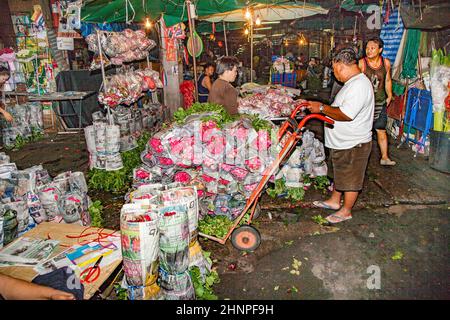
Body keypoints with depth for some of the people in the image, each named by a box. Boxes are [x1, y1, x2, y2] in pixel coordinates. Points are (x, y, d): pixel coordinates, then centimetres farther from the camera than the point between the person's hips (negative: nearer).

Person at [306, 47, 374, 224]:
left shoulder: (359, 85, -26)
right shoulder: (353, 82, 9)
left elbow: (346, 115, -32)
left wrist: (322, 108, -24)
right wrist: (323, 107, 7)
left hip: (353, 145, -10)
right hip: (342, 142, 10)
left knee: (350, 179, 7)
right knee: (339, 173, 24)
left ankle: (346, 211, 24)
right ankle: (334, 201, 42)